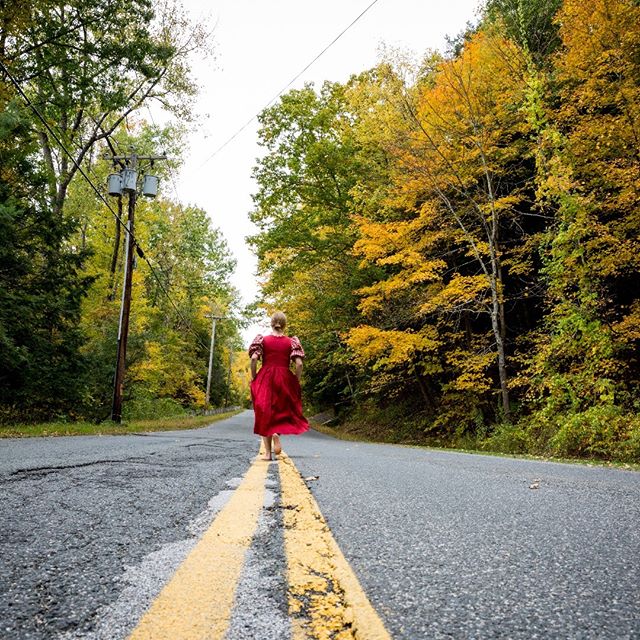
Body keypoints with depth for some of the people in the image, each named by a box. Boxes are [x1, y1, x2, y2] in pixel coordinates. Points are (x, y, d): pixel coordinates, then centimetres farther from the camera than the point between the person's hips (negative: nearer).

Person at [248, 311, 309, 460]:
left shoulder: (263, 339, 2)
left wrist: (254, 378, 0)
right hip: (284, 381, 0)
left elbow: (254, 358, -10)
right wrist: (296, 383, 5)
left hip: (265, 379, 0)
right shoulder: (291, 342, 2)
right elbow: (299, 364, -6)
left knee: (265, 414, 8)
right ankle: (277, 433, -12)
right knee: (283, 412, 18)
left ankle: (267, 452, 4)